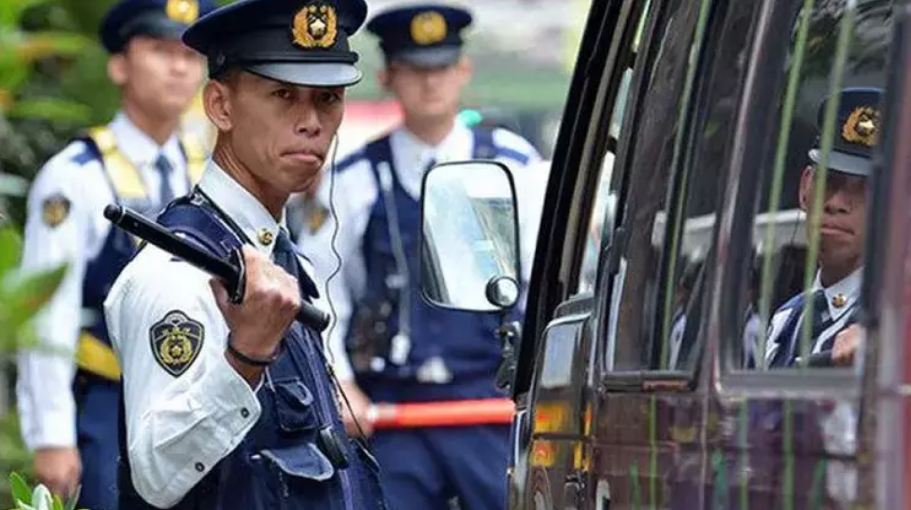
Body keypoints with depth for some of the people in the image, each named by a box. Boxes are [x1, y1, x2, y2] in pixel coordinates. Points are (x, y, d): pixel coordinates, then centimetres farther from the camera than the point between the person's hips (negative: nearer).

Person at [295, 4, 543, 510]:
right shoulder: (353, 181, 5)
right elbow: (318, 289, 6)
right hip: (388, 408, 0)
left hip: (493, 404, 0)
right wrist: (339, 385, -3)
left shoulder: (513, 168, 5)